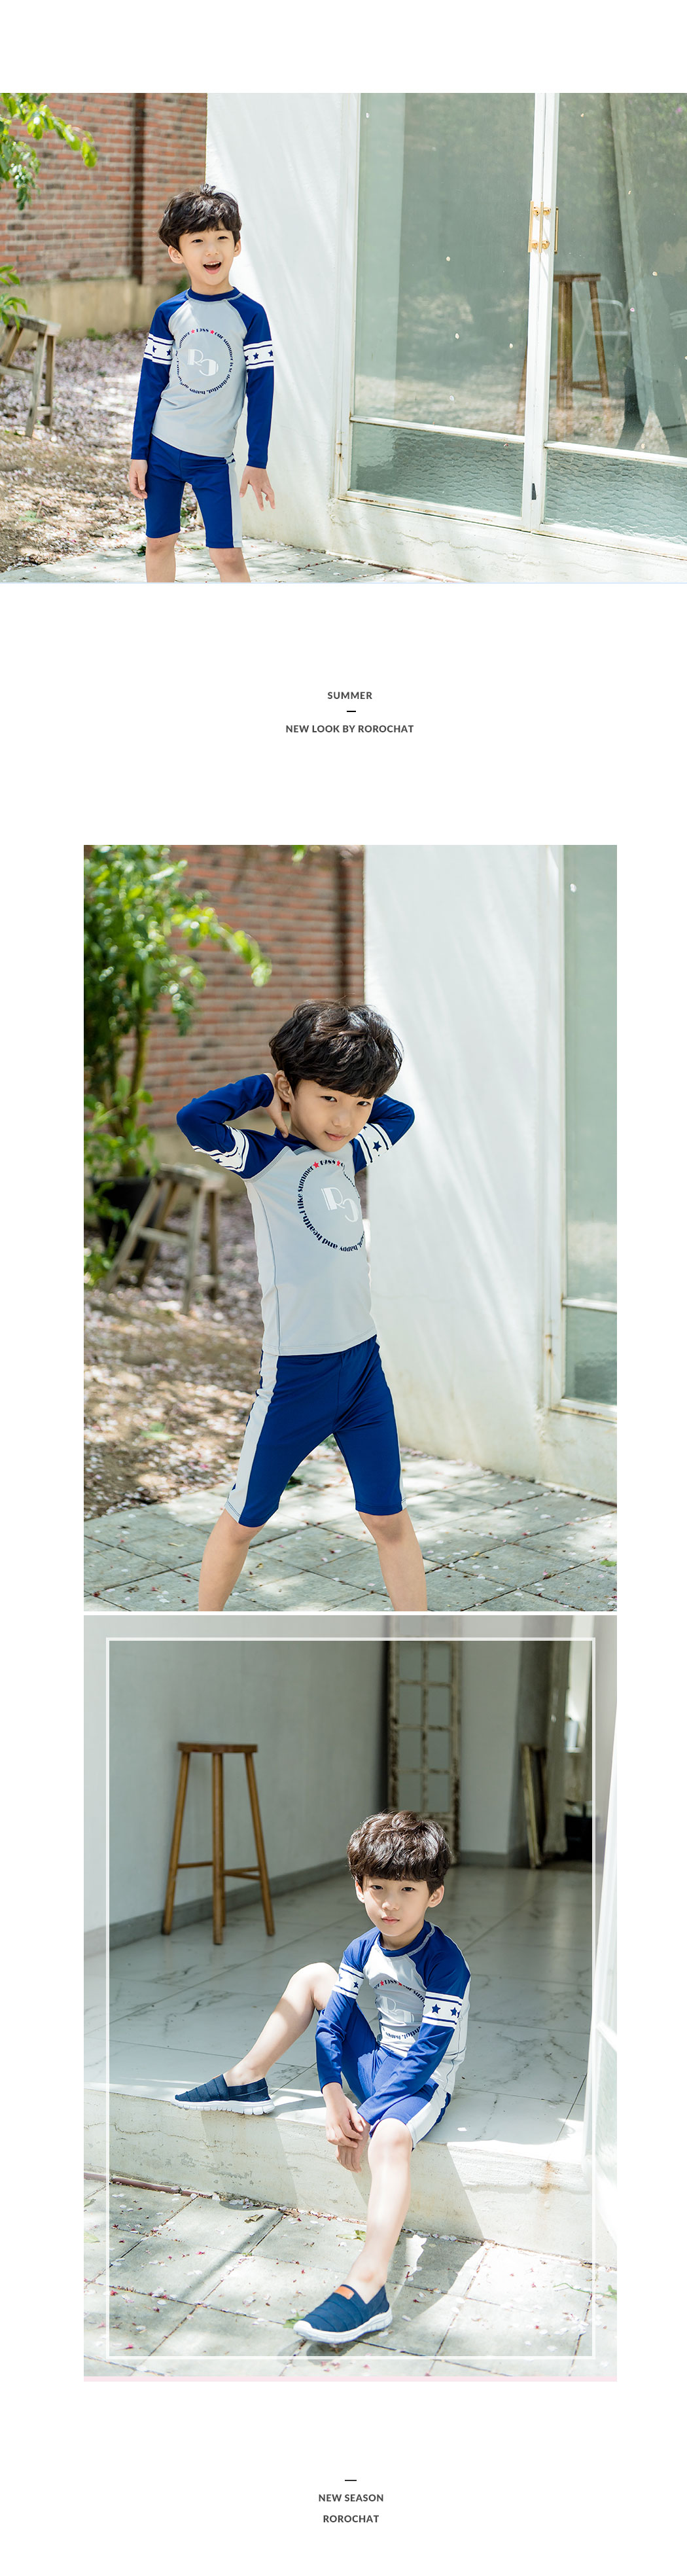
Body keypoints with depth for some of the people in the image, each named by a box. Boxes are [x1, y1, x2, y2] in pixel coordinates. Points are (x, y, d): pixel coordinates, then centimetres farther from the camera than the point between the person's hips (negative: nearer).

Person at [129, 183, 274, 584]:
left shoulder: (249, 314, -5)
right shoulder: (170, 314, 1)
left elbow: (261, 389, -3)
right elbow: (151, 384, 6)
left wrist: (258, 463, -6)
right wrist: (139, 454, 4)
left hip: (215, 457, -3)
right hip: (162, 447, 3)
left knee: (228, 555, -8)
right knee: (159, 543, 12)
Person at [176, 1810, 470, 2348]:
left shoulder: (444, 1960, -22)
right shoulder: (364, 1950, -2)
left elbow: (429, 2052, -25)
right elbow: (331, 2026, -1)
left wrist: (366, 2117, -27)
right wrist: (334, 2099, -17)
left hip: (424, 2082, -8)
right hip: (379, 2063, 8)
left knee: (391, 2135, -40)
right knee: (314, 1976, 7)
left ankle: (367, 2289, -53)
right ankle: (247, 2082, 11)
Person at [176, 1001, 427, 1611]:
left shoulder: (346, 1154, 8)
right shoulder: (265, 1160, -11)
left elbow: (400, 1115, 26)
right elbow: (195, 1118, -28)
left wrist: (357, 1098, 9)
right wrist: (262, 1090, -14)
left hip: (364, 1360, 6)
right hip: (296, 1371, -6)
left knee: (389, 1517, 10)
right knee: (245, 1519, 9)